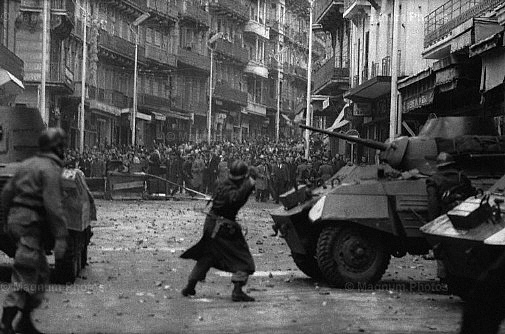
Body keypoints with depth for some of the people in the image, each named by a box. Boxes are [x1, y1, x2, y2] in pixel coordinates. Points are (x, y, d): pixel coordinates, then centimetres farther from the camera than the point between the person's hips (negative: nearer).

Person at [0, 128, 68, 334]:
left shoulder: (28, 164, 15)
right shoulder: (51, 169, -12)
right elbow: (53, 205, -21)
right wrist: (60, 237, -23)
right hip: (32, 224, -9)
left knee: (41, 273, 17)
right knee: (24, 278, -8)